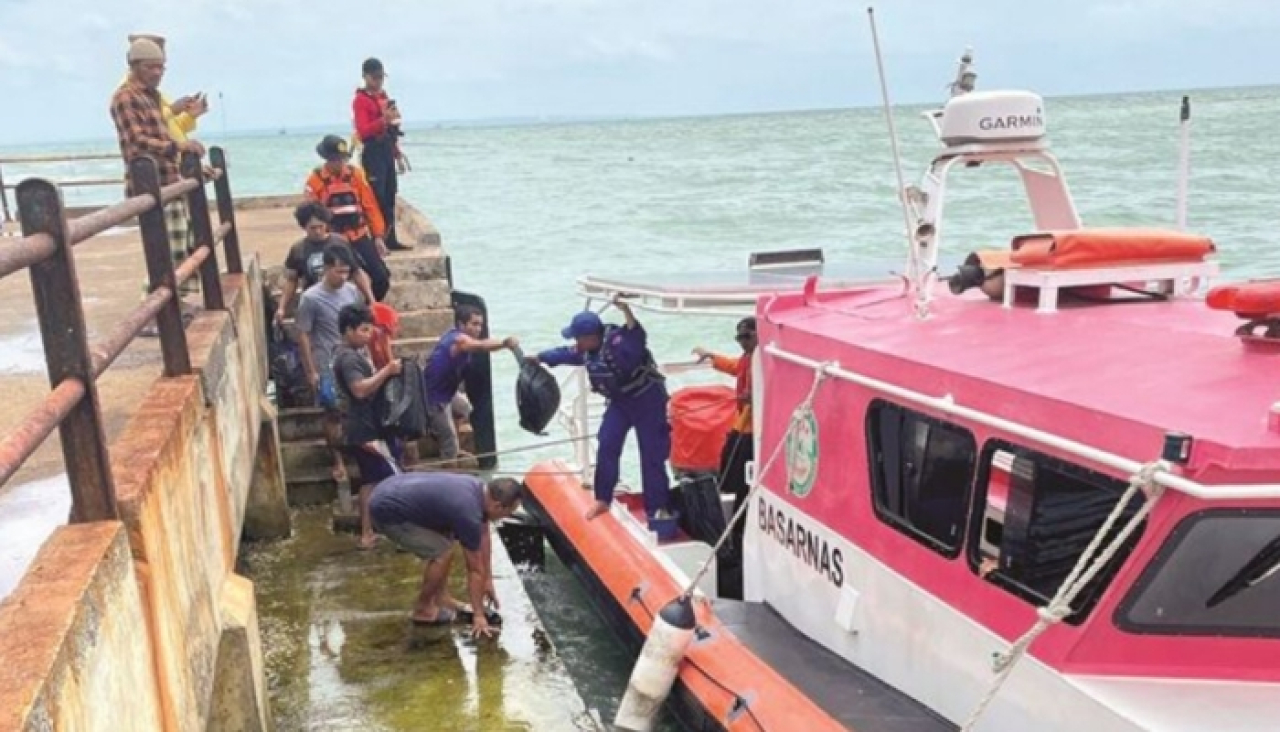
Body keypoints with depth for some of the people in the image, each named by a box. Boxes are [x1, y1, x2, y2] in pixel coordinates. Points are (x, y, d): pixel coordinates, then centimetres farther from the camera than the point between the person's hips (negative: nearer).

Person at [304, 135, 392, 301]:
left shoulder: (355, 174, 2)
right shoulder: (315, 180, -5)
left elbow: (370, 206, 4)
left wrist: (378, 236, 1)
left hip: (360, 237, 2)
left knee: (381, 278, -5)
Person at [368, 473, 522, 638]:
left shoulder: (480, 491, 4)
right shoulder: (468, 512, -21)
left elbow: (484, 538, 18)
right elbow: (475, 569, -11)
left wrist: (488, 581, 24)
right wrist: (478, 614, -1)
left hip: (393, 494, 10)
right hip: (387, 511, -10)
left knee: (444, 540, 16)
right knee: (443, 553, -8)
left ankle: (441, 598, 23)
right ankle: (422, 610, 8)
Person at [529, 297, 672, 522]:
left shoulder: (618, 341, -31)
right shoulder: (587, 349, -2)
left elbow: (637, 340, -53)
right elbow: (567, 353, 18)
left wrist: (627, 314, -69)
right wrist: (540, 357, 30)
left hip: (647, 400, -8)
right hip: (620, 401, 8)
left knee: (652, 454, -6)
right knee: (607, 447, 4)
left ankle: (657, 508, 1)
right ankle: (603, 499, 19)